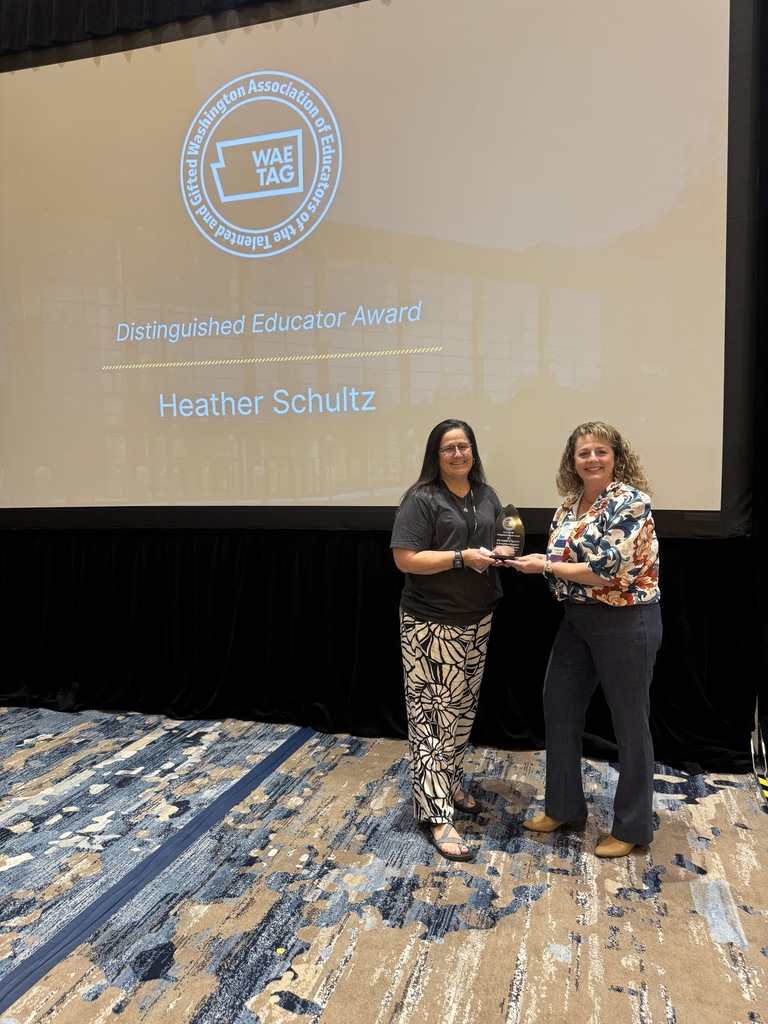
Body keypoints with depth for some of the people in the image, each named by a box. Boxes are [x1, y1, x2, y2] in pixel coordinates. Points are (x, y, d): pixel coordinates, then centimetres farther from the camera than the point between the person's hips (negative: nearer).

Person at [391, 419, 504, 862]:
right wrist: (462, 558, -23)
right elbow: (405, 558, -17)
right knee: (430, 714, -2)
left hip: (477, 620, 7)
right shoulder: (422, 500, -11)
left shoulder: (487, 497, 9)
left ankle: (453, 783, 37)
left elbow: (498, 544, 21)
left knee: (463, 708, 18)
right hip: (431, 625, -7)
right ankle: (437, 814, 5)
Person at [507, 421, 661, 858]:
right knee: (559, 709, 14)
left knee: (630, 722, 6)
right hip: (577, 619, 8)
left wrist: (545, 566, -15)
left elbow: (607, 571, -23)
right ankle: (564, 807, 32)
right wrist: (540, 562, -5)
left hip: (626, 622, -8)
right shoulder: (570, 505, 8)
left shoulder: (630, 501, -16)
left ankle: (633, 827, 24)